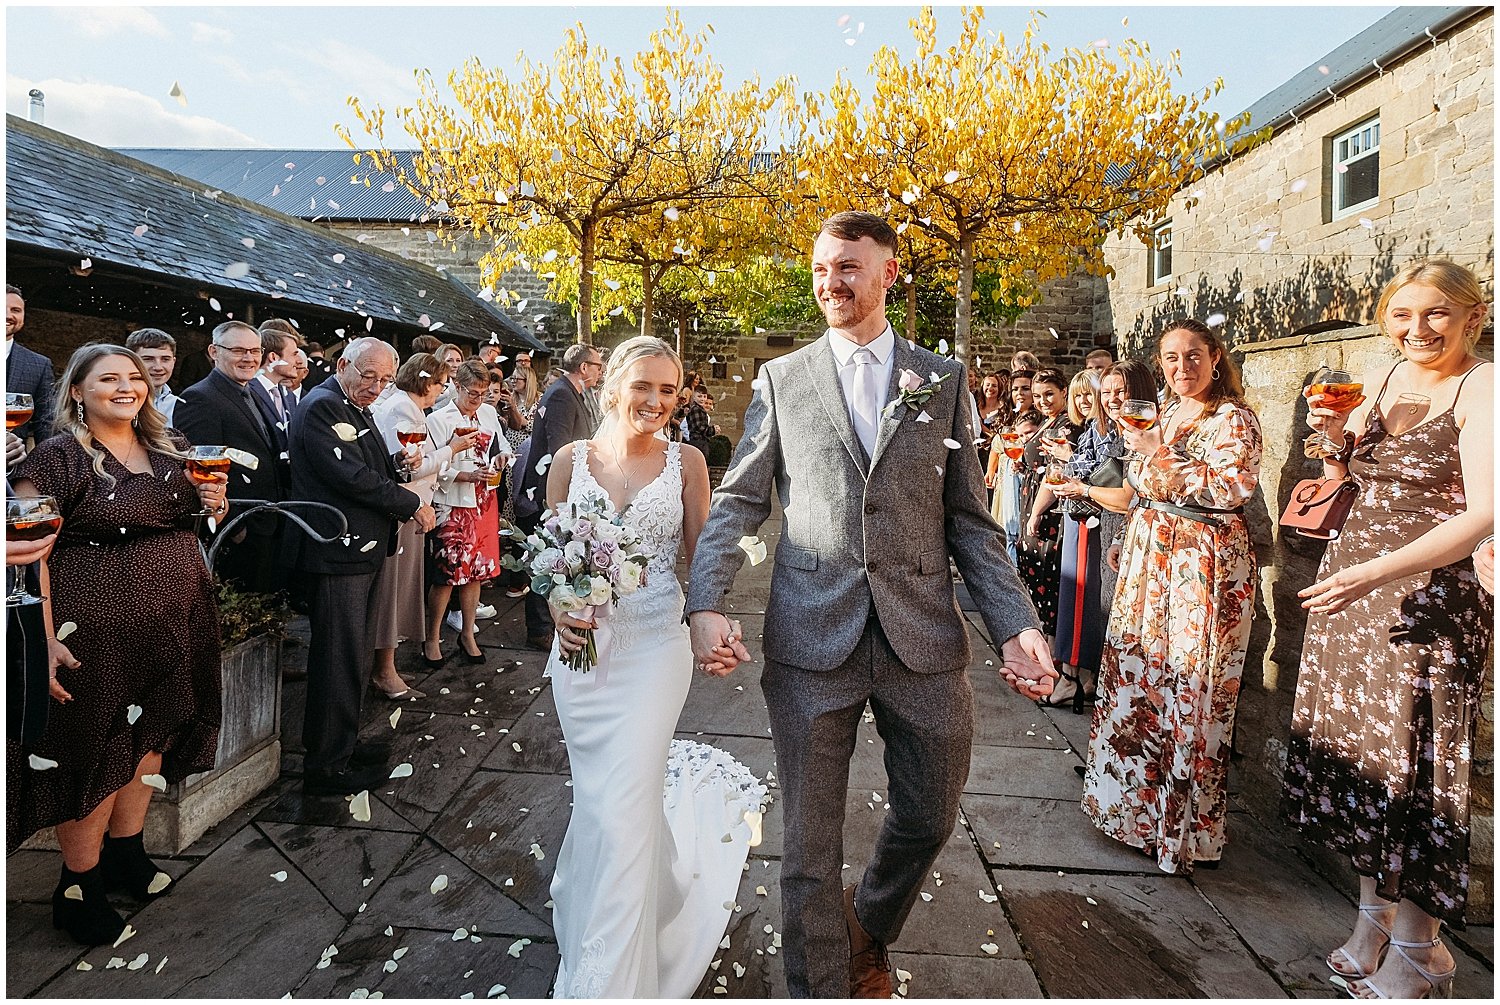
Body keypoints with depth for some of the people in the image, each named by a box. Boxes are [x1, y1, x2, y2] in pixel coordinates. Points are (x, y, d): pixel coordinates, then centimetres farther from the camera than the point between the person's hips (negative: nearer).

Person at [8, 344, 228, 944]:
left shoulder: (168, 451, 9)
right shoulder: (58, 457, -9)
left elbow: (195, 521, 22)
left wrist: (215, 504, -3)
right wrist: (46, 639, -23)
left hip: (176, 622, 6)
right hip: (97, 630, -5)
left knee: (148, 739, 17)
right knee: (96, 753, 6)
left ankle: (126, 853, 37)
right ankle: (78, 888, 26)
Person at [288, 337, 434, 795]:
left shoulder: (356, 409, 17)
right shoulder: (322, 406, -13)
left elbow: (375, 467, 23)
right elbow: (354, 478, -21)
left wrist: (398, 462, 1)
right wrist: (413, 505, -12)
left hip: (361, 550, 10)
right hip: (337, 553, -10)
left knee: (354, 653, 19)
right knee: (339, 658, -3)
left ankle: (343, 743, 33)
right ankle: (327, 766, 10)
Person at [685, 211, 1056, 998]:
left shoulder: (942, 379, 8)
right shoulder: (780, 380, 6)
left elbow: (968, 517, 7)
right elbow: (738, 502, 3)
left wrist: (1016, 624, -4)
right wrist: (705, 603, -12)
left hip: (923, 637, 2)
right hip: (811, 638, -1)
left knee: (929, 818, 18)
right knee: (809, 849, 8)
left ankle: (868, 936, 49)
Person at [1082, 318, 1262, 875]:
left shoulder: (1235, 419, -6)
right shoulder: (1164, 416, 16)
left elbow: (1233, 488, -20)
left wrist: (1163, 457, -20)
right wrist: (1128, 544, 20)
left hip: (1204, 564, -7)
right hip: (1149, 558, 8)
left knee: (1189, 684, -3)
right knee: (1135, 673, 11)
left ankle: (1184, 823, 12)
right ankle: (1131, 797, 27)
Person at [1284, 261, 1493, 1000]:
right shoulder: (1382, 378, 10)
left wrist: (1379, 572, -30)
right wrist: (1335, 437, -3)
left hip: (1426, 595, -6)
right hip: (1346, 582, 6)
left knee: (1412, 764, 2)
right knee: (1353, 748, 12)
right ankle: (1374, 911, 31)